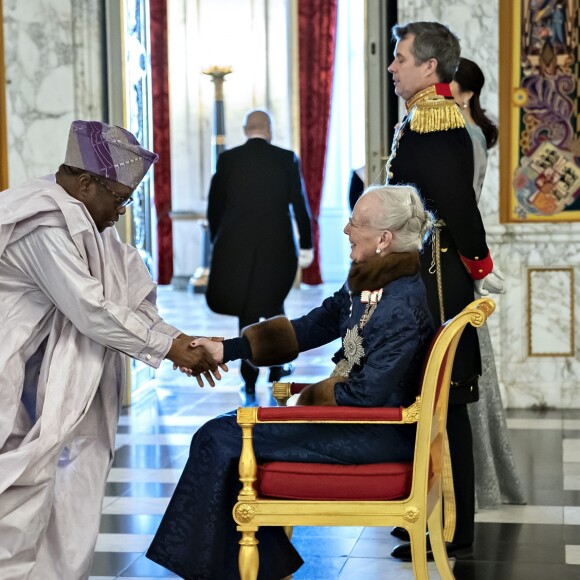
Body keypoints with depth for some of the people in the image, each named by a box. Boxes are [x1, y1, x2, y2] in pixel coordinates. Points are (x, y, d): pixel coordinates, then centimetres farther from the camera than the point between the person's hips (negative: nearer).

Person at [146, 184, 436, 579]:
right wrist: (227, 349, 1)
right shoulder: (370, 283, 6)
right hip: (360, 416, 10)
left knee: (220, 439, -9)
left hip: (380, 435, -10)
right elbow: (308, 329, 8)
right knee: (231, 426, 14)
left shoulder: (401, 305, -24)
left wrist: (308, 398, -6)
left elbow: (366, 392, -24)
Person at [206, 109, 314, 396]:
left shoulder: (228, 159, -2)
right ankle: (276, 366, 26)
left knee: (247, 307, 9)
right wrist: (306, 244, 4)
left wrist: (217, 241, 13)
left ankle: (250, 375, 4)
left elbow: (215, 204, 2)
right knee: (273, 302, 19)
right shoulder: (287, 159, -3)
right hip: (277, 246, 0)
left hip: (236, 246, 0)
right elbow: (300, 205, -3)